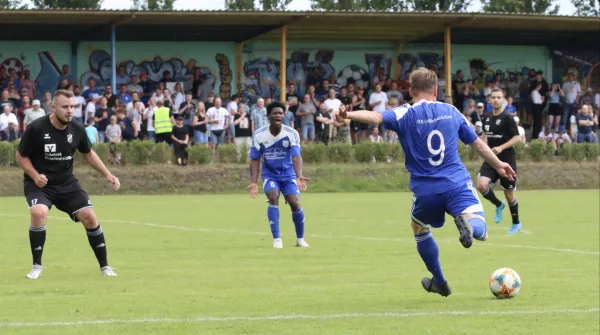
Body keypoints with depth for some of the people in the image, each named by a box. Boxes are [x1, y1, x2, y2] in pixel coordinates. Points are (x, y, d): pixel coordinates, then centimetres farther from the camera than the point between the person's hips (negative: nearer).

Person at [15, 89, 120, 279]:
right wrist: (35, 175, -23)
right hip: (39, 183, -4)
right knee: (39, 213, -30)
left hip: (67, 183, 4)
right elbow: (21, 156, -7)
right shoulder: (36, 128, -19)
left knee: (89, 216, -7)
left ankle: (104, 266, 11)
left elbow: (88, 153, 12)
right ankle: (37, 265, -11)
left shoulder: (77, 129, -7)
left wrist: (107, 174, 4)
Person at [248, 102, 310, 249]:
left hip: (288, 174, 0)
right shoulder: (259, 135, -11)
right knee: (273, 197, -25)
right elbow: (255, 159, -5)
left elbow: (296, 157, -22)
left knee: (295, 203, -12)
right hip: (270, 175, 0)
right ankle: (276, 239, -17)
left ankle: (300, 239, 11)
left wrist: (299, 176, -39)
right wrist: (254, 182, -15)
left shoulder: (292, 133, -14)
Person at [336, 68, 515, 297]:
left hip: (425, 190, 0)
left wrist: (348, 115, -36)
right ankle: (468, 223, -45)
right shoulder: (451, 112, 11)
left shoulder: (405, 114, 0)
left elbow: (376, 117, -22)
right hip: (458, 184, 0)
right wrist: (498, 165, 34)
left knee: (420, 230, 28)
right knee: (479, 230, -9)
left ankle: (439, 282, 34)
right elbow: (478, 143, 20)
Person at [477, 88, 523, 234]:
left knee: (509, 193, 4)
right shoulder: (487, 118, 7)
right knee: (481, 185, -17)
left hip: (507, 161, -5)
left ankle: (516, 223, 25)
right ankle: (499, 205, 12)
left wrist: (501, 147, -25)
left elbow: (517, 138, -14)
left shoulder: (507, 118, -11)